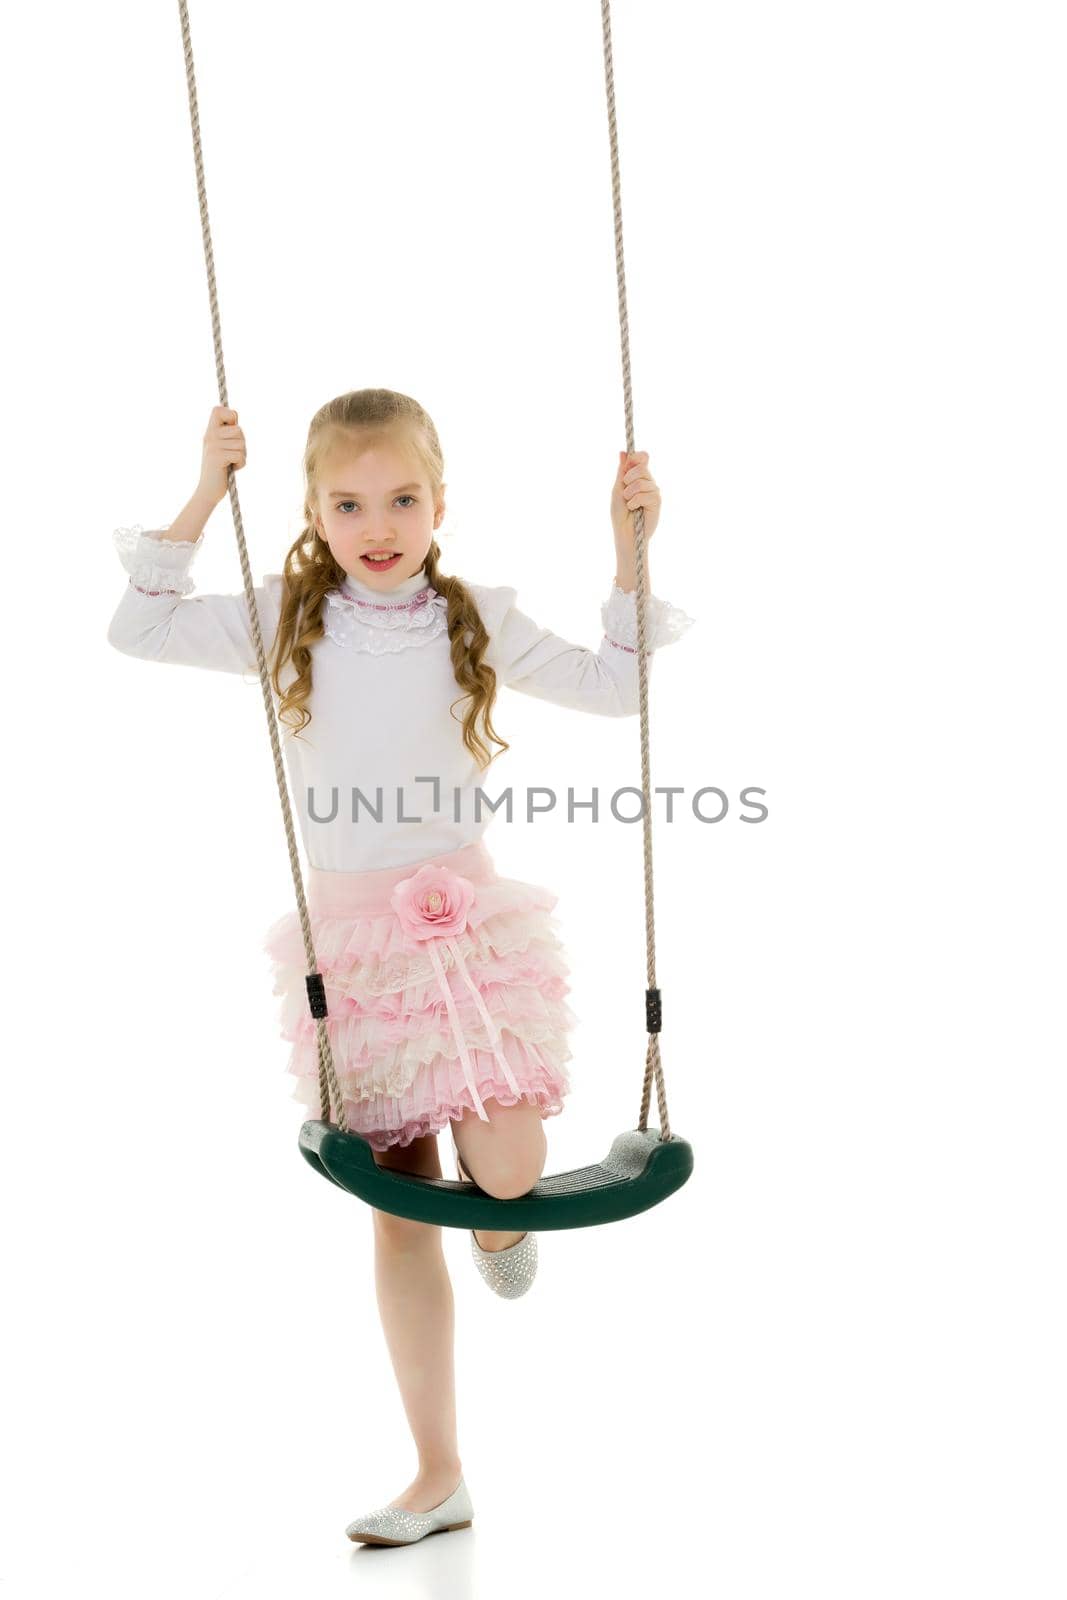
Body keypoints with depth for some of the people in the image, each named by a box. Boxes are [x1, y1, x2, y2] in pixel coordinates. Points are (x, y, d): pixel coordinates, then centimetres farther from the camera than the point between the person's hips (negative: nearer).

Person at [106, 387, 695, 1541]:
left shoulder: (476, 621, 3)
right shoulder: (287, 620, 2)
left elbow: (614, 684, 6)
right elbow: (138, 629, -2)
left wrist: (629, 545, -2)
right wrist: (203, 498, -7)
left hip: (468, 917, 0)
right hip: (351, 934, 1)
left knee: (507, 1174, -17)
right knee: (397, 1209, 6)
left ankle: (498, 1222, 25)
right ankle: (438, 1475, 17)